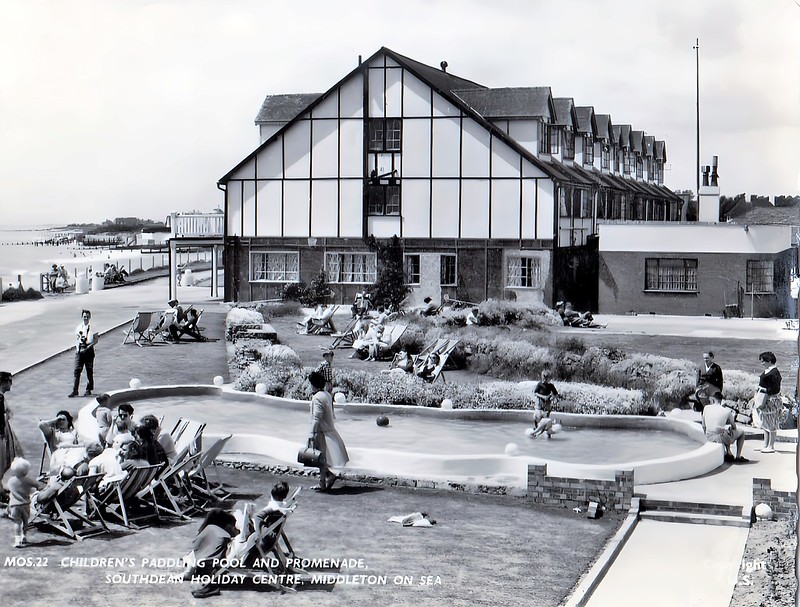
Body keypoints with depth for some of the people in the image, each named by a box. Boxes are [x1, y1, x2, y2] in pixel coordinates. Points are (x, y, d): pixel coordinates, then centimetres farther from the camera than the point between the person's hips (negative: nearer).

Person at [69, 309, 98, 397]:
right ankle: (75, 391, -5)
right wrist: (77, 347, 0)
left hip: (89, 350, -3)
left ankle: (88, 390, 18)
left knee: (89, 371, 6)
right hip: (79, 350, 3)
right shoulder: (78, 327, 8)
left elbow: (95, 340, -5)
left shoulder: (92, 328, -4)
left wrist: (88, 347, -16)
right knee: (76, 371, -4)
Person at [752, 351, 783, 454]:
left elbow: (772, 389, -21)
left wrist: (764, 402, -21)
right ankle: (765, 445, 22)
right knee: (765, 424, 15)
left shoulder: (774, 373, -18)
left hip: (770, 400, -10)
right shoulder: (767, 371, 11)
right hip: (764, 399, 10)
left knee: (771, 424, -2)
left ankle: (771, 446, 3)